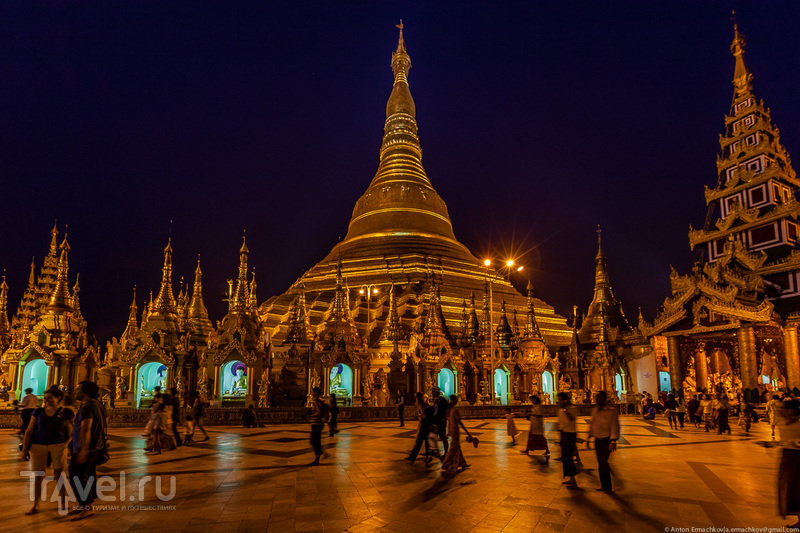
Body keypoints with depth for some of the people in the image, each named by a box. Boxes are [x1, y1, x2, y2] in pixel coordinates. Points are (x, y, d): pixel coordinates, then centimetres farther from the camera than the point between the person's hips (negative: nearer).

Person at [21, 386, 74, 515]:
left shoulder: (65, 413, 0)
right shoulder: (38, 412, 4)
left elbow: (71, 432, 4)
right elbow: (29, 431, 6)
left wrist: (66, 444, -9)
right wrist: (24, 449, 2)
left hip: (58, 445, -2)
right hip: (38, 446, 2)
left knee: (59, 475, 2)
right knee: (38, 476, 5)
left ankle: (63, 504, 12)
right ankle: (35, 506, 17)